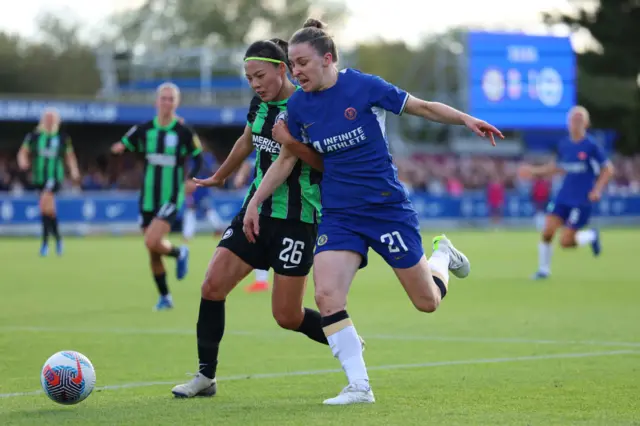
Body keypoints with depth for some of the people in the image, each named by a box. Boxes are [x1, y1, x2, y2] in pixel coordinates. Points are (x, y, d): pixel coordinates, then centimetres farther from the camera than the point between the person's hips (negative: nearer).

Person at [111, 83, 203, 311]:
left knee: (152, 242, -22)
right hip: (148, 199, 4)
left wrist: (192, 178, -11)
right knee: (153, 255, 7)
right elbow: (122, 145, 7)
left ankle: (179, 253, 10)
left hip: (171, 199, -4)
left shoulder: (184, 132, -5)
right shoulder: (143, 130, 3)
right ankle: (165, 297, 22)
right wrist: (119, 147, -16)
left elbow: (198, 156, 6)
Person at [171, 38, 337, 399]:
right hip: (257, 210, 7)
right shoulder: (260, 103, 5)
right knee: (213, 285, -6)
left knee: (288, 316, -3)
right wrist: (219, 177, 39)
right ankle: (206, 377, 5)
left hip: (297, 219, -6)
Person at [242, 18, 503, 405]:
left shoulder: (363, 87, -13)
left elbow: (422, 107, -4)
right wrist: (255, 202, 9)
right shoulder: (299, 105, 0)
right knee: (326, 294, -19)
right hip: (339, 214, 3)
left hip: (387, 207, -3)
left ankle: (442, 255, 38)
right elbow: (288, 159, 13)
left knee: (427, 301, 3)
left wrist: (466, 119, -14)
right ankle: (359, 386, -11)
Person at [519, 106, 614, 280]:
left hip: (582, 200, -5)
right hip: (563, 197, 5)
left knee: (565, 242, -9)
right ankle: (544, 269, 10)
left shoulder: (591, 146, -11)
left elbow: (608, 169, -4)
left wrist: (597, 190, -15)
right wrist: (535, 171, 13)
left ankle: (592, 235, 21)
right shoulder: (564, 145, 6)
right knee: (547, 232, -9)